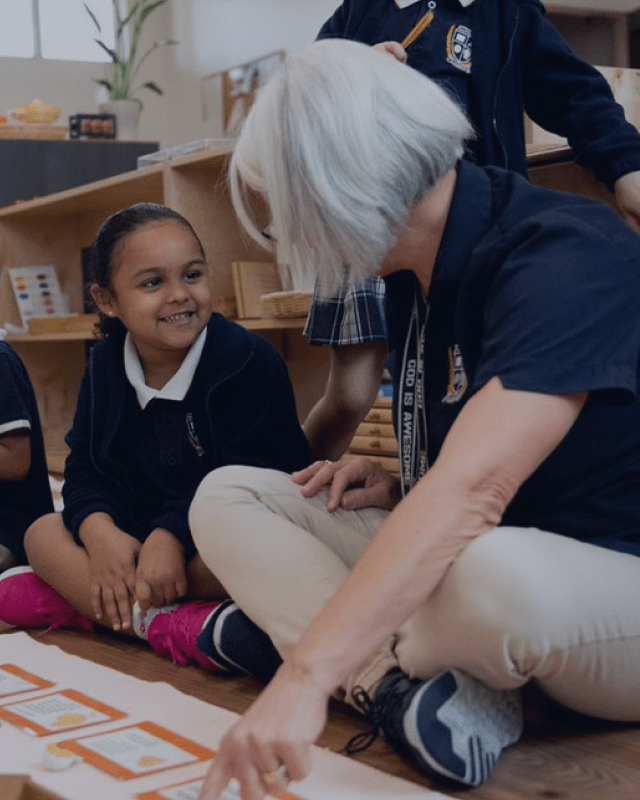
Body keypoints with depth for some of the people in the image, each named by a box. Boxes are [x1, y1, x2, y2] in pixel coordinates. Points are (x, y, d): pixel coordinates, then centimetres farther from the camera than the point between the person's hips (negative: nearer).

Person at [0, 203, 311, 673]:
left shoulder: (250, 361, -15)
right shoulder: (105, 366, 2)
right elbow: (86, 468, 1)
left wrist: (172, 536, -31)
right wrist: (100, 532, -21)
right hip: (136, 536, 6)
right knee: (42, 533, -9)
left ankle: (73, 598, -30)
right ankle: (168, 624, -31)